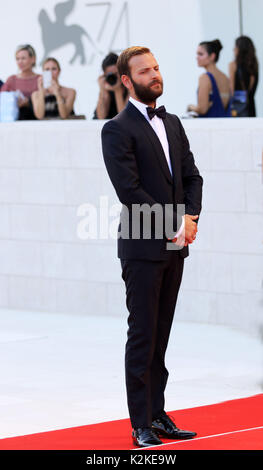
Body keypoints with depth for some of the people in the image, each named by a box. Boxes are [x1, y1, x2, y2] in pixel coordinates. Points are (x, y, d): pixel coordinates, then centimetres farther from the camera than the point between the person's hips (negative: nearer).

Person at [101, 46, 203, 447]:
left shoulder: (172, 124, 15)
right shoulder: (117, 130, -8)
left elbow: (192, 176, 14)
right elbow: (129, 191, -15)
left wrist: (191, 218, -5)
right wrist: (175, 226, -14)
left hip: (175, 247, 6)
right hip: (143, 248, -6)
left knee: (161, 336, 10)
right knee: (142, 336, -2)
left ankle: (157, 414, 16)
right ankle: (142, 425, 3)